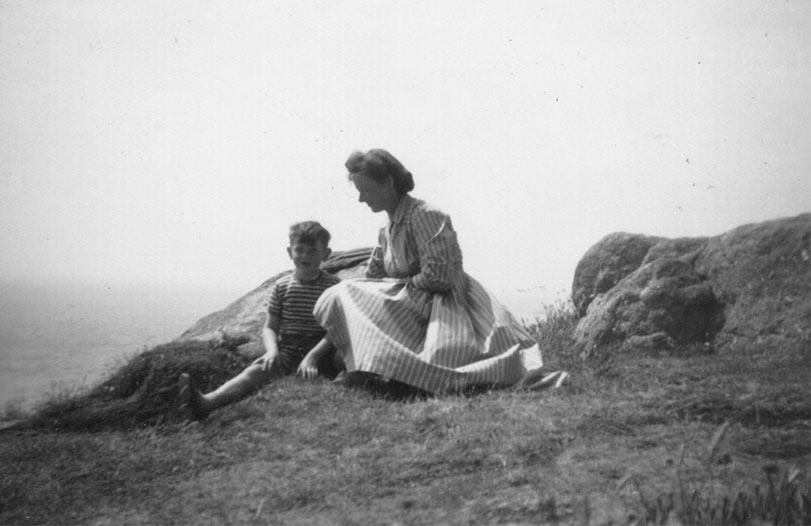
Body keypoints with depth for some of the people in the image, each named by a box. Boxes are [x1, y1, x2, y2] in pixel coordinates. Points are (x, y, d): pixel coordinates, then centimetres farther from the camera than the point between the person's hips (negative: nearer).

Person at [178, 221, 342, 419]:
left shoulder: (333, 286, -1)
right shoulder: (281, 287, 9)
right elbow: (270, 327, 9)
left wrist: (313, 356, -22)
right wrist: (272, 351, -13)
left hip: (319, 350, -3)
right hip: (286, 349, 3)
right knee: (257, 370, -26)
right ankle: (207, 402, -48)